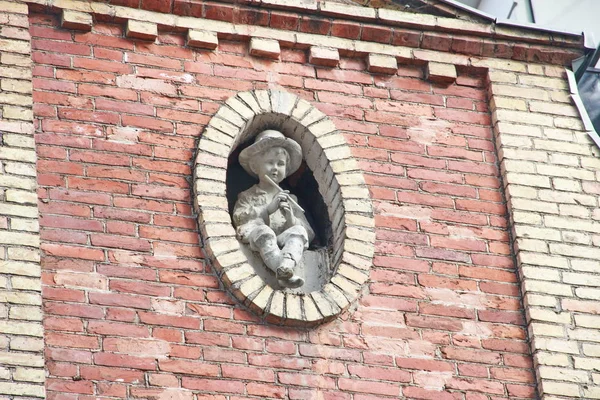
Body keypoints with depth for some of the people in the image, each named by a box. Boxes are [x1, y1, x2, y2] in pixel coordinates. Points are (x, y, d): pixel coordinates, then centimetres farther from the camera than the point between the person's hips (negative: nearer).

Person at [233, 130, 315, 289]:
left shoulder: (290, 199, 27)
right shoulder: (247, 196, 23)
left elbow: (309, 232, 16)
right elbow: (239, 218, 0)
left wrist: (290, 218, -6)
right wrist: (269, 209, -11)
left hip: (283, 242, 2)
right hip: (257, 240, -2)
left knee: (298, 231, -31)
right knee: (262, 231, -37)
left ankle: (286, 265, -63)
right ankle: (282, 272, -61)